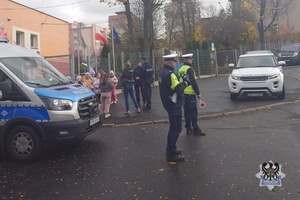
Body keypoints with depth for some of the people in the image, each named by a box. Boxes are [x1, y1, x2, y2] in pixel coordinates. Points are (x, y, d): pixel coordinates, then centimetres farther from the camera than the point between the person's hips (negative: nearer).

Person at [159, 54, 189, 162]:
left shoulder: (163, 72, 12)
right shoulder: (169, 74, -21)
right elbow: (178, 88, -27)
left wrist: (180, 83, 4)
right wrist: (185, 83, -9)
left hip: (170, 104, 11)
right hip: (174, 105, -11)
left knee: (174, 127, 22)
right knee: (176, 128, -4)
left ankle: (171, 148, 34)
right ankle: (171, 154, 1)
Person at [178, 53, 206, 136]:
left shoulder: (180, 70, 12)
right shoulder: (189, 69, -13)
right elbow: (193, 82, -18)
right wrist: (198, 93, -12)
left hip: (183, 94, 8)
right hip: (190, 94, -8)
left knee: (186, 111, 13)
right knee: (193, 112, -4)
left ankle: (188, 128, 19)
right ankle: (196, 129, -1)